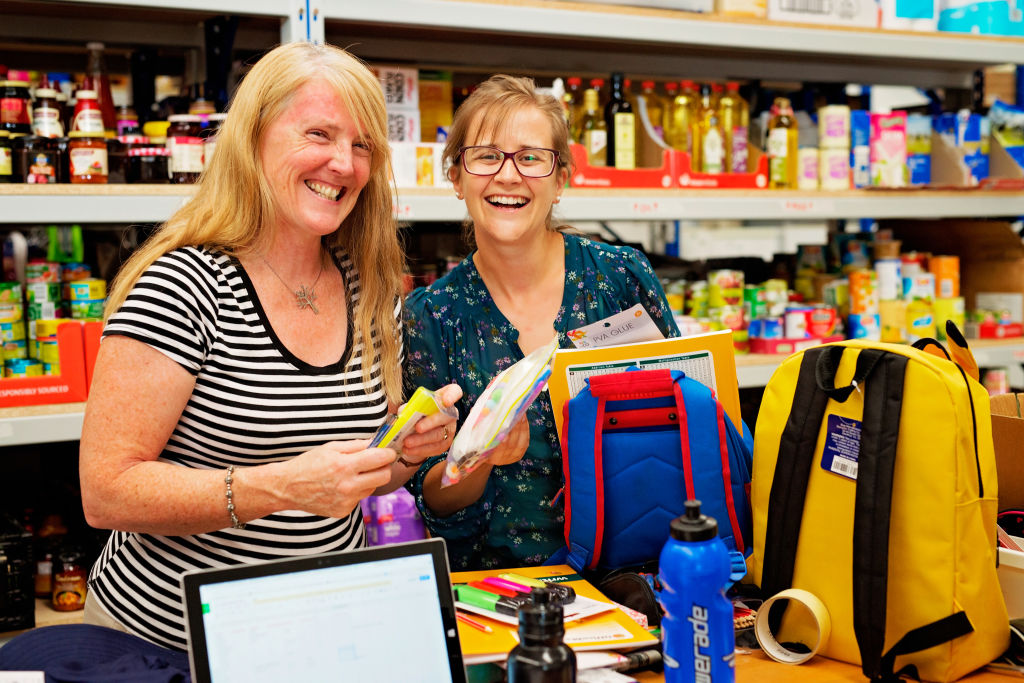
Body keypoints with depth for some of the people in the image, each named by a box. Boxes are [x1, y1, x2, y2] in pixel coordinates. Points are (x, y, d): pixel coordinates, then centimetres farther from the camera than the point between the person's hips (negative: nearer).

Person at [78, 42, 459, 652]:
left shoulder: (373, 293, 3)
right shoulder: (186, 285, -15)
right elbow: (106, 494, -17)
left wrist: (409, 447, -7)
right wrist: (283, 487, -27)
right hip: (169, 635, -4)